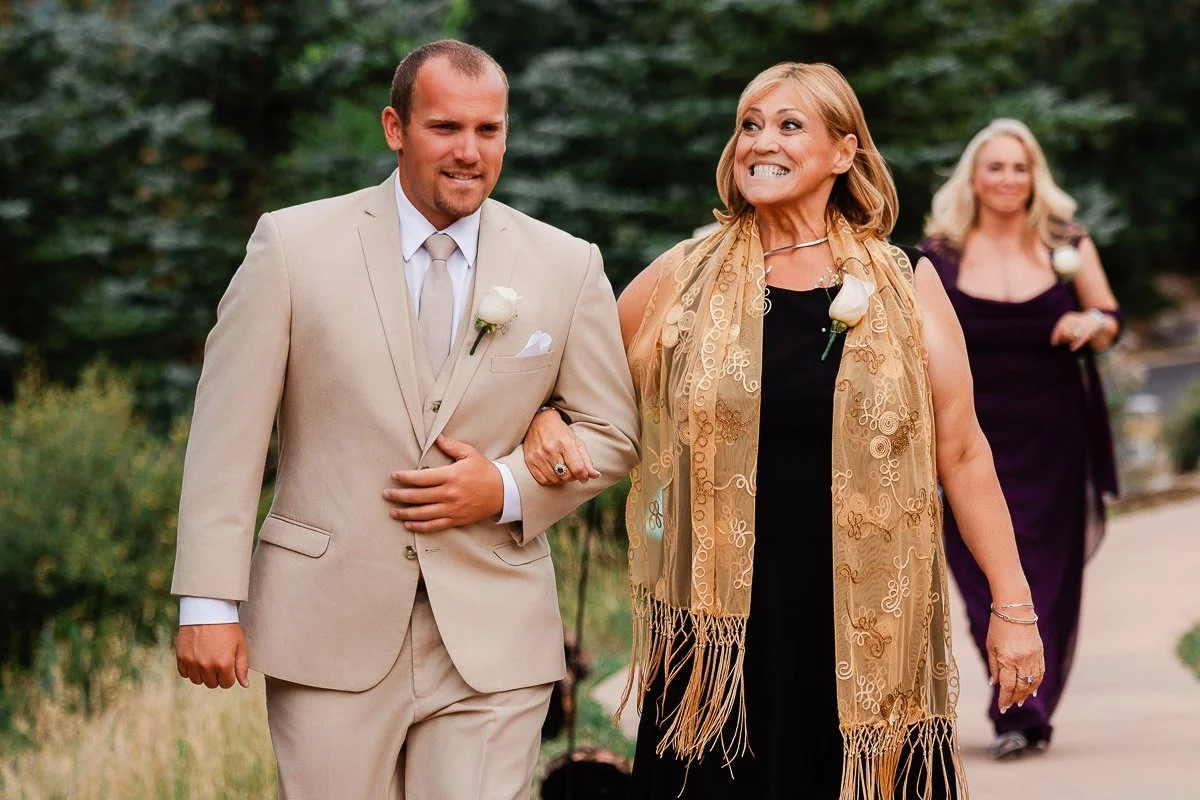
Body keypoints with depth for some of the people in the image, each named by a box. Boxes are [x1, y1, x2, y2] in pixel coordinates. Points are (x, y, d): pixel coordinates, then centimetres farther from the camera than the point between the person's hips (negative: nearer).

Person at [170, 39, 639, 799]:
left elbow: (612, 435, 12)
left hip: (492, 639, 1)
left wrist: (508, 488, -7)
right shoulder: (294, 244, 0)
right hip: (329, 624, -1)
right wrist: (209, 603, -6)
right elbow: (229, 432, -1)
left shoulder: (568, 266, 5)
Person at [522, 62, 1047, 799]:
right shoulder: (684, 278, 5)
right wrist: (543, 422, -5)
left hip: (870, 625, 0)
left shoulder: (906, 284, 4)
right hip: (724, 622, 0)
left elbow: (961, 452, 3)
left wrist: (1013, 607, 1)